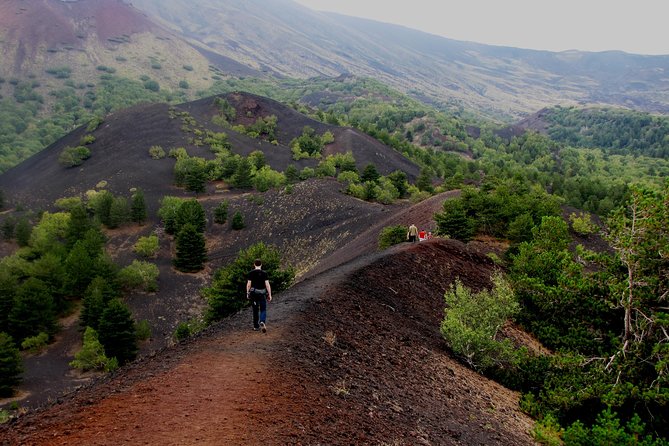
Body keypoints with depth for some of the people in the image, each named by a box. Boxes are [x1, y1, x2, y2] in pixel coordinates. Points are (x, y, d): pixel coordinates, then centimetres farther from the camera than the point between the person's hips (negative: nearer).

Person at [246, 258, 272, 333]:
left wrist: (247, 293, 8)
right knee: (263, 310, 7)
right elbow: (267, 284, -8)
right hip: (262, 293, -1)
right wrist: (270, 295, -3)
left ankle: (256, 326, 21)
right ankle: (262, 322, -20)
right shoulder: (264, 273, -5)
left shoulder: (250, 273, -3)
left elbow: (248, 284, -4)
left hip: (253, 293, 1)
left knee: (255, 310, 15)